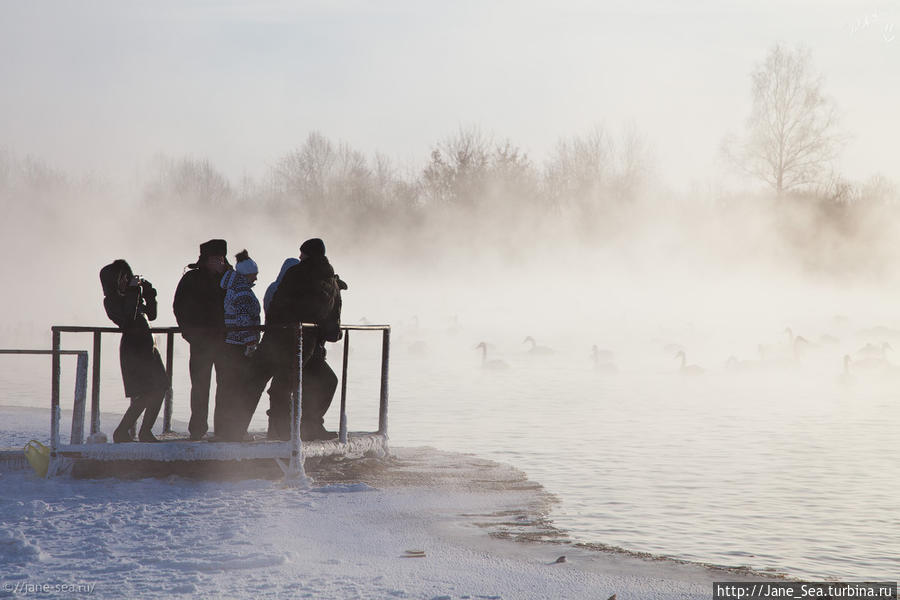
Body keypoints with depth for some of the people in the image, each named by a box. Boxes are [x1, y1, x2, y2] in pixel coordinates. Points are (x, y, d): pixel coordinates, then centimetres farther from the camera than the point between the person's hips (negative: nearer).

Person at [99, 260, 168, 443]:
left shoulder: (128, 295, 16)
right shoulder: (111, 300, -7)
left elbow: (151, 315, 21)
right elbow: (126, 321, -22)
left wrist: (149, 294, 9)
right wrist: (133, 294, -19)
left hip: (147, 345, 8)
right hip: (132, 347, -8)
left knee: (160, 389, 6)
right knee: (146, 393, -14)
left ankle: (145, 432, 15)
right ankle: (121, 432, -8)